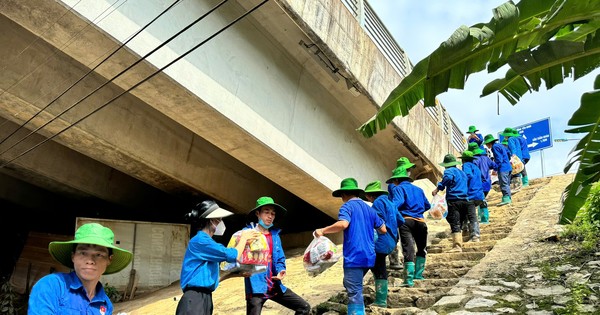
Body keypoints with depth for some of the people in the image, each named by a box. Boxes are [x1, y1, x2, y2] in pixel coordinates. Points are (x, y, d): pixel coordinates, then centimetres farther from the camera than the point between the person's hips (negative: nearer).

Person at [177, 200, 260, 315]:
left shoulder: (205, 241, 17)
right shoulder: (200, 240, -13)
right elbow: (233, 256, -14)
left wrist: (234, 274, 16)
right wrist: (244, 237, 2)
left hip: (205, 298, 10)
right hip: (194, 299, -10)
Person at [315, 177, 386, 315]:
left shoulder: (347, 206, -4)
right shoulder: (369, 208, 17)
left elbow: (343, 224, -23)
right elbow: (383, 229, 19)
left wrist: (323, 230, -13)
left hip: (354, 256, -8)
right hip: (369, 256, 8)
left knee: (354, 292, -6)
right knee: (354, 287, 23)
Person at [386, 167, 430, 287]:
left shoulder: (398, 188, 4)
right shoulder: (418, 189, 22)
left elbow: (397, 202, -17)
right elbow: (427, 206, 26)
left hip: (406, 221, -5)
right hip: (420, 221, 5)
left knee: (408, 250, -7)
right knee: (422, 249, 23)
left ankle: (409, 280, -11)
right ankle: (418, 274, 25)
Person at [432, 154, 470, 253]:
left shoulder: (449, 171, -1)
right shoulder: (462, 172, 24)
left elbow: (448, 178, -24)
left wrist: (438, 188, -22)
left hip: (454, 200, -8)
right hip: (465, 200, 8)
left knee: (455, 225, -13)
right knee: (459, 224, 16)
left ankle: (457, 246, -22)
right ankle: (459, 244, 21)